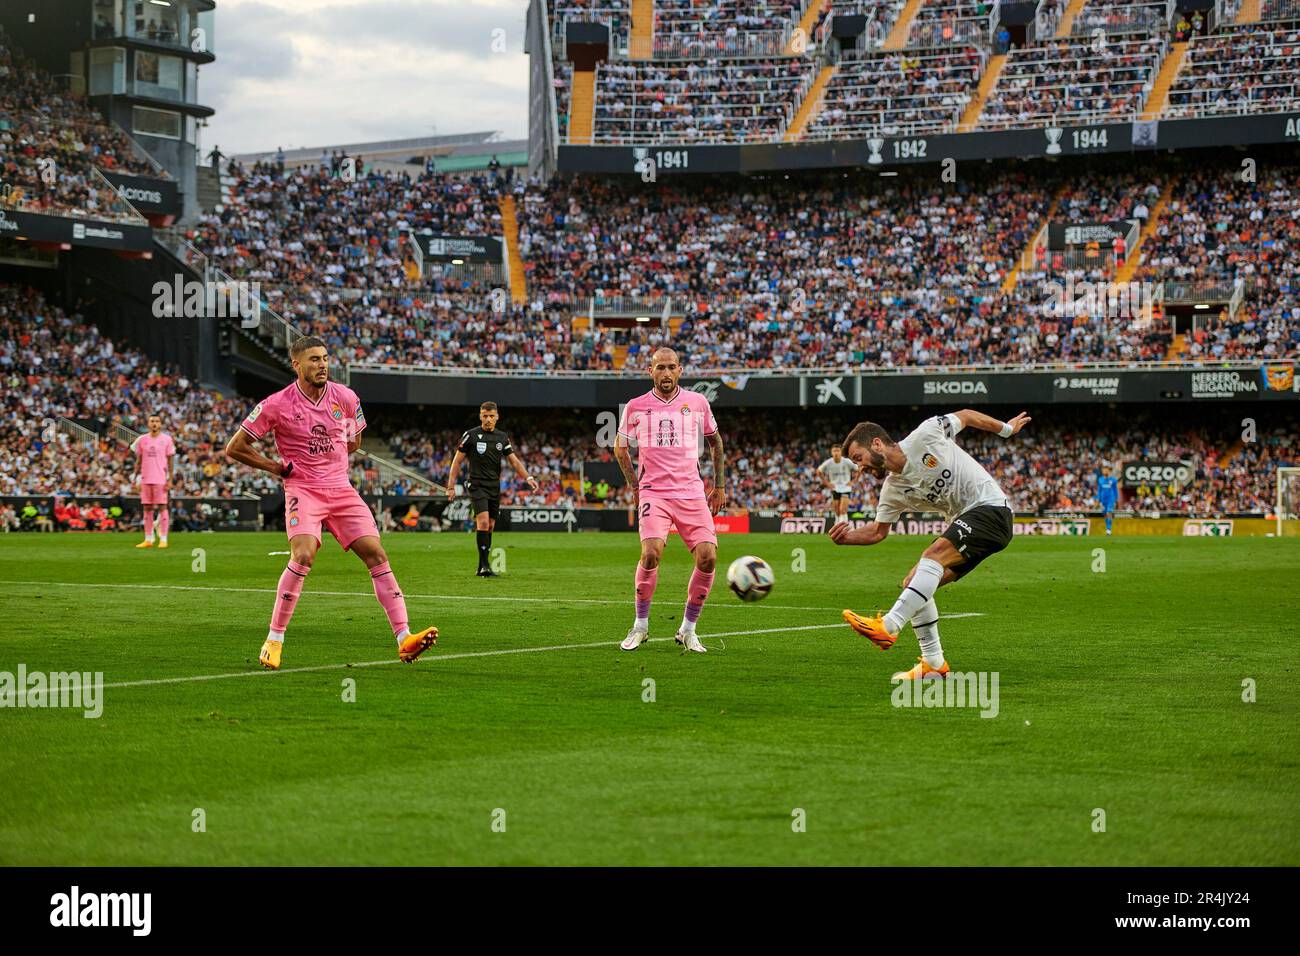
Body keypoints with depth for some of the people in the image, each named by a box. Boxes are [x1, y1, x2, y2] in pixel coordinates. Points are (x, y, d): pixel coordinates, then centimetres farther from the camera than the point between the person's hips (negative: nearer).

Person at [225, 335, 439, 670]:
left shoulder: (346, 398, 3)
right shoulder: (277, 405, -8)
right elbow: (235, 447, -1)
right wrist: (277, 468, -1)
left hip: (341, 490, 4)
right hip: (302, 490, -4)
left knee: (376, 554, -6)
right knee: (303, 555, -26)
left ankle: (404, 639, -6)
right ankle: (274, 641, -14)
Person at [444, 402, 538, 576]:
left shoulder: (502, 437, 9)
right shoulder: (471, 435, -3)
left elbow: (514, 461, 8)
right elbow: (457, 460, 2)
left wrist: (528, 478, -8)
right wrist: (451, 486, -3)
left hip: (495, 487, 5)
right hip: (477, 485, -5)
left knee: (490, 526, 6)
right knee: (483, 522, -20)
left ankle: (482, 568, 14)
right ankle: (484, 565, -21)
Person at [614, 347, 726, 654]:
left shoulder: (697, 402, 8)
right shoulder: (636, 407, 5)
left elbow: (715, 442, 21)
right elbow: (620, 448, 19)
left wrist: (720, 485, 17)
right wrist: (634, 485, 10)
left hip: (692, 492, 2)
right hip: (653, 492, -2)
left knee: (707, 557, -11)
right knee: (651, 553, -23)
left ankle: (688, 629, 5)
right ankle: (641, 625, -5)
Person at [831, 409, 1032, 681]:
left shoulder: (926, 435, -10)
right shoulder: (893, 491, 7)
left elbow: (966, 416, 5)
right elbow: (878, 531, 15)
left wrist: (1006, 429, 16)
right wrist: (848, 537, -5)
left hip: (990, 508, -8)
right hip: (962, 523, 8)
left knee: (933, 555, -28)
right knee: (913, 585, -1)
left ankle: (889, 626, -38)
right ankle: (933, 664, 4)